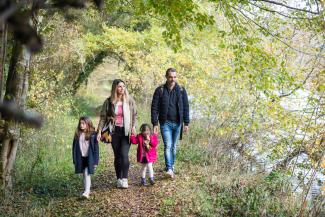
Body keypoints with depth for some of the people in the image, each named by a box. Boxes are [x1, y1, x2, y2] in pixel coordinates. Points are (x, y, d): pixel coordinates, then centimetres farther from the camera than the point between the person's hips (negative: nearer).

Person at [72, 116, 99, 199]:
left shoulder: (92, 135, -7)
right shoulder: (77, 135, 4)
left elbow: (96, 148, -6)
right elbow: (74, 147, 9)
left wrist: (95, 161, -8)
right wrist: (75, 160, 6)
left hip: (89, 158, -4)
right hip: (80, 158, 4)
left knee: (87, 174, -11)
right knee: (84, 175, 13)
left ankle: (87, 192, -14)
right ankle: (87, 189, 26)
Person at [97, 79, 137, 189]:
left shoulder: (129, 100, 1)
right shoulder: (108, 101, -1)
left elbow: (134, 115, 7)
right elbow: (103, 117, 2)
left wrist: (133, 126, -6)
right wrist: (99, 131, -4)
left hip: (126, 131, -1)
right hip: (114, 131, 1)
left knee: (124, 155, -13)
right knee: (117, 156, 7)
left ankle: (125, 179, -7)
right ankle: (119, 179, 16)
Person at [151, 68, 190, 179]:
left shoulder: (181, 90, 4)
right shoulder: (160, 90, -2)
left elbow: (186, 107, 5)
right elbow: (154, 108, -2)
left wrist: (186, 123, 1)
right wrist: (155, 124, -8)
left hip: (177, 123, 2)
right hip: (165, 123, -2)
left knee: (173, 147, 11)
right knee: (167, 146, -13)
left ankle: (172, 166, 24)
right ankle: (169, 169, -17)